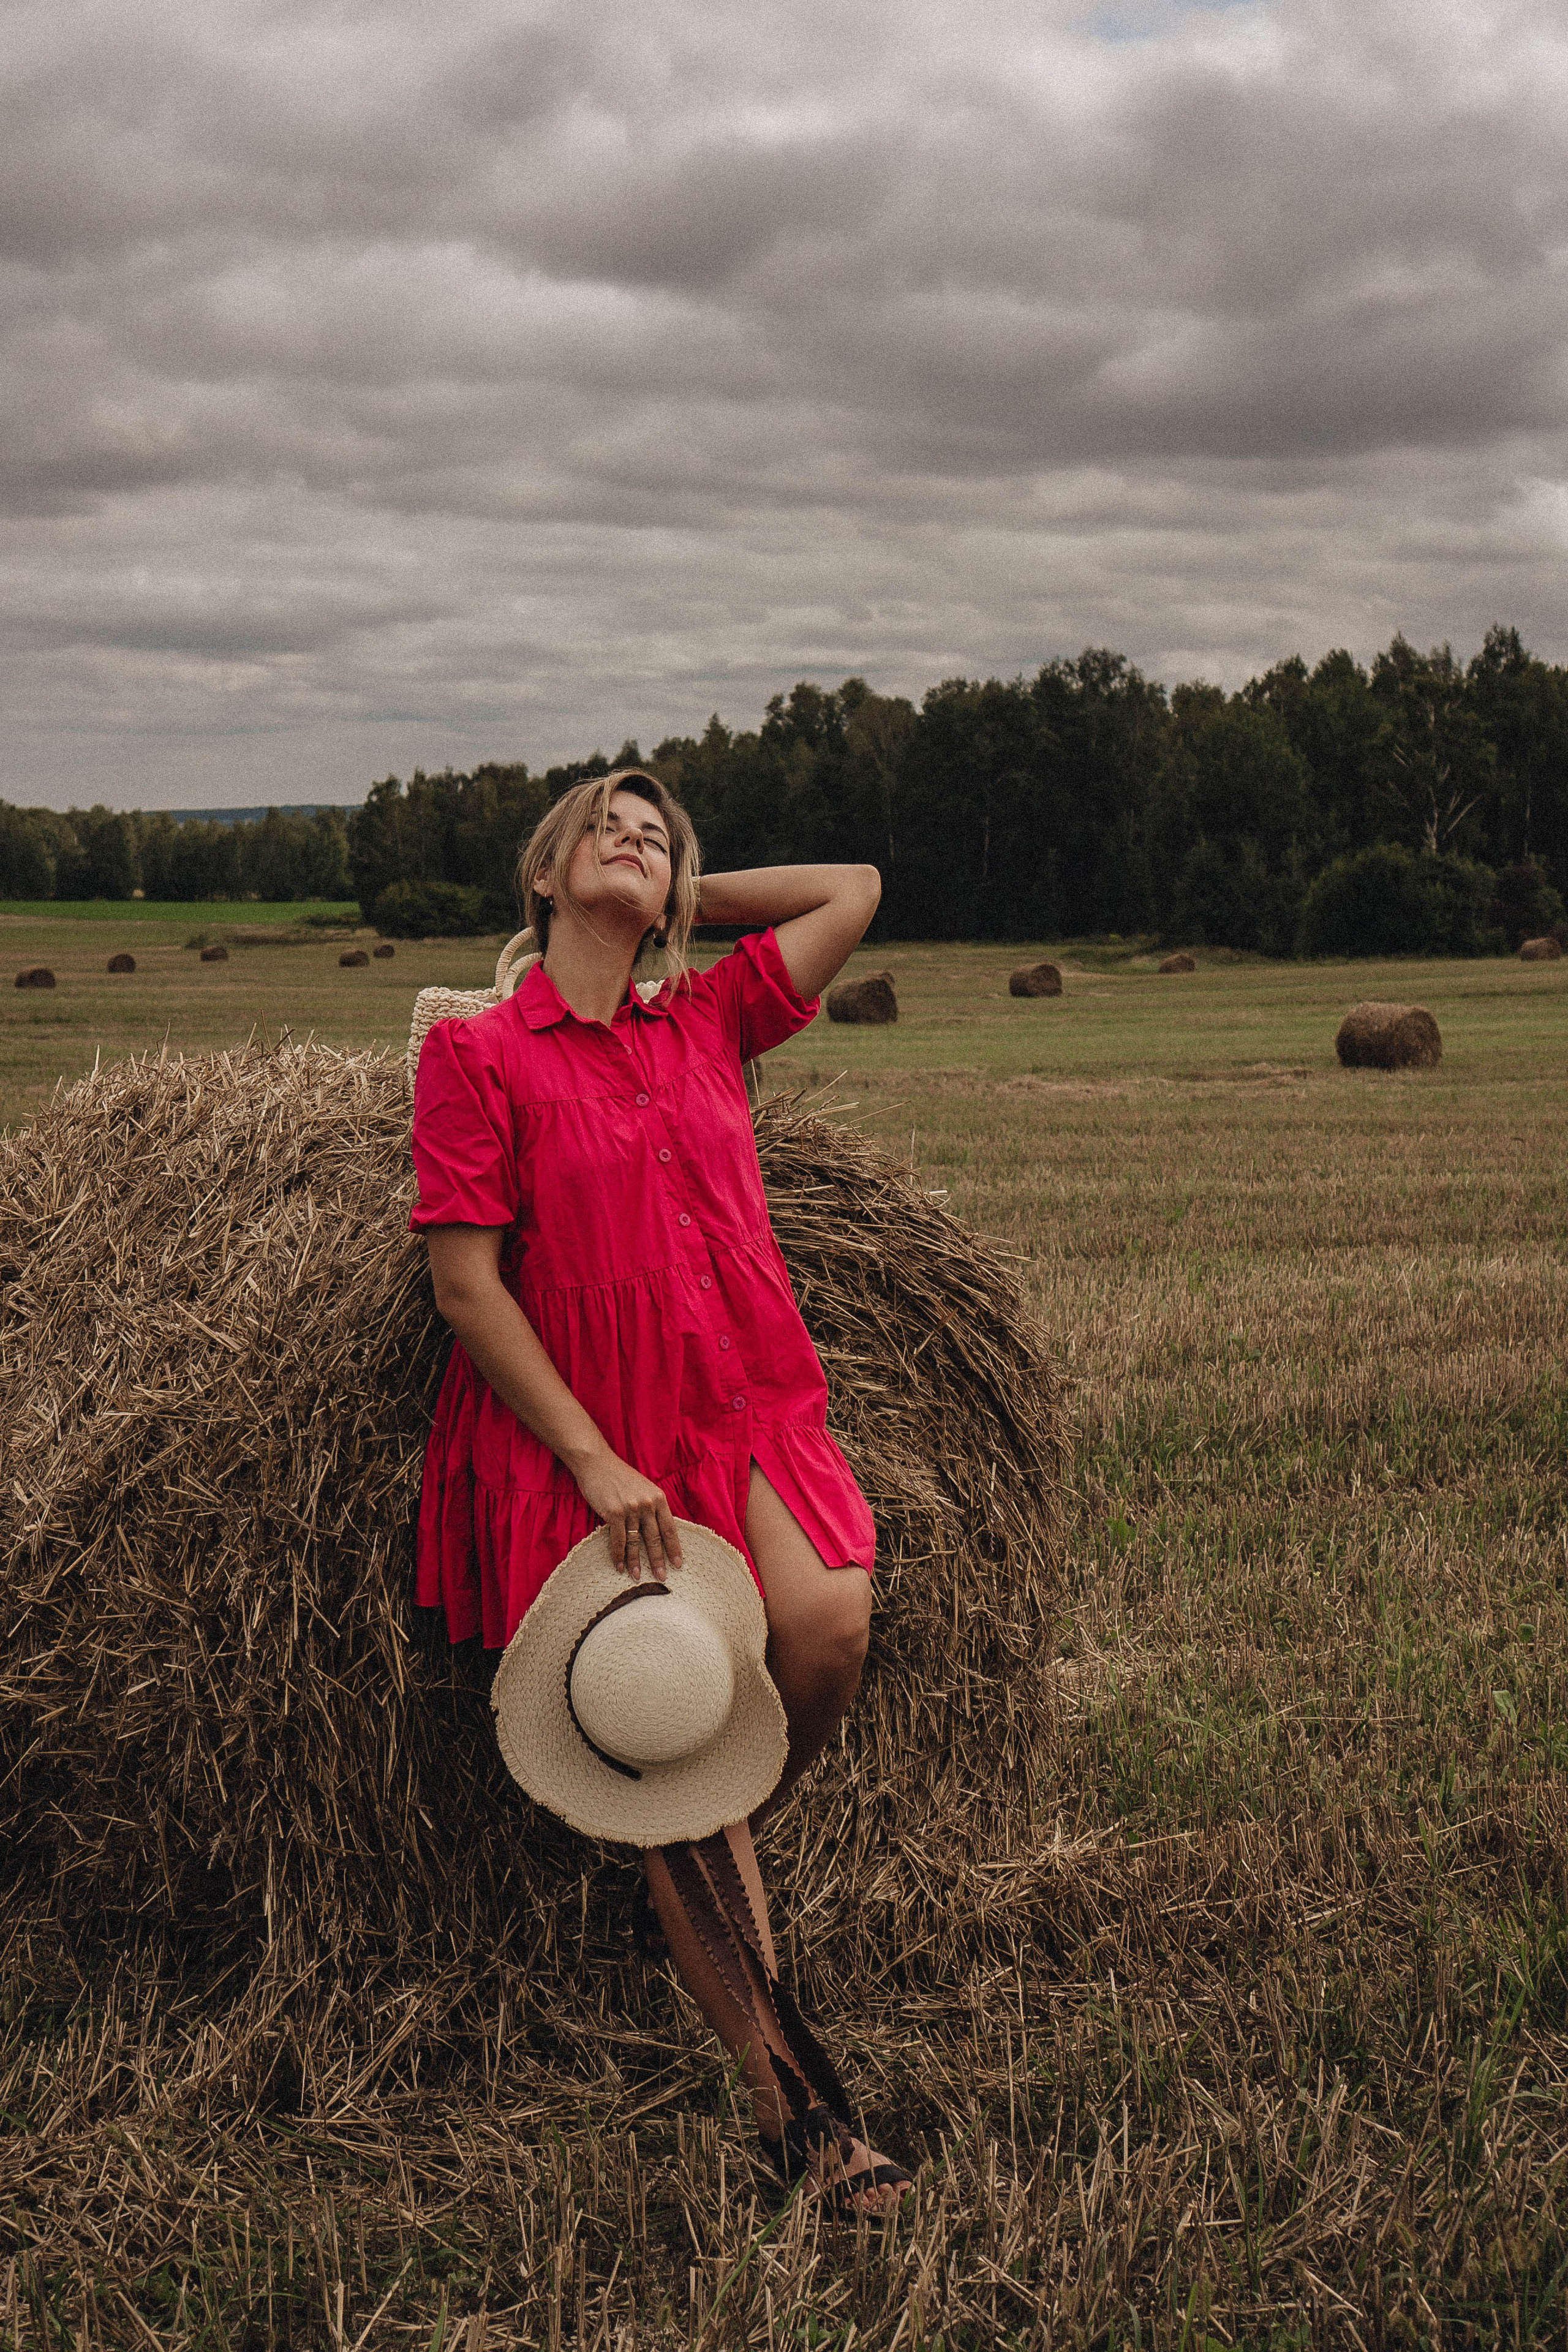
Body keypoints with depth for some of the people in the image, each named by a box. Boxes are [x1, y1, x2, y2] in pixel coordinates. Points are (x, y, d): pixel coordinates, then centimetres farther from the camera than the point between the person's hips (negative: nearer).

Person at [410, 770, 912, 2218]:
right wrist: (597, 1465, -13)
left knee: (831, 1623, -25)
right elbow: (466, 1287, -7)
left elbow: (854, 890, 14)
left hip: (746, 1408, 3)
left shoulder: (710, 1022, 11)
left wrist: (686, 897, 15)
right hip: (580, 1443, -3)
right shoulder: (478, 1052, -1)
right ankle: (787, 2108, 5)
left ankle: (724, 1854, 9)